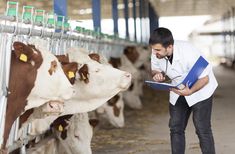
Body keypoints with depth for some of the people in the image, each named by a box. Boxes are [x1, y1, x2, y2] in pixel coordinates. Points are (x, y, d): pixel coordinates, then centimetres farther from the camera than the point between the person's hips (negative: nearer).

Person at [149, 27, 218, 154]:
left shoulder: (188, 53, -35)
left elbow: (204, 78, -26)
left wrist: (190, 91, -44)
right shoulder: (156, 53, -19)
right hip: (178, 90, 6)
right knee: (175, 127, 5)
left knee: (202, 129, -8)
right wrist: (157, 75, -24)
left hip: (200, 88, -6)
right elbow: (155, 69, 1)